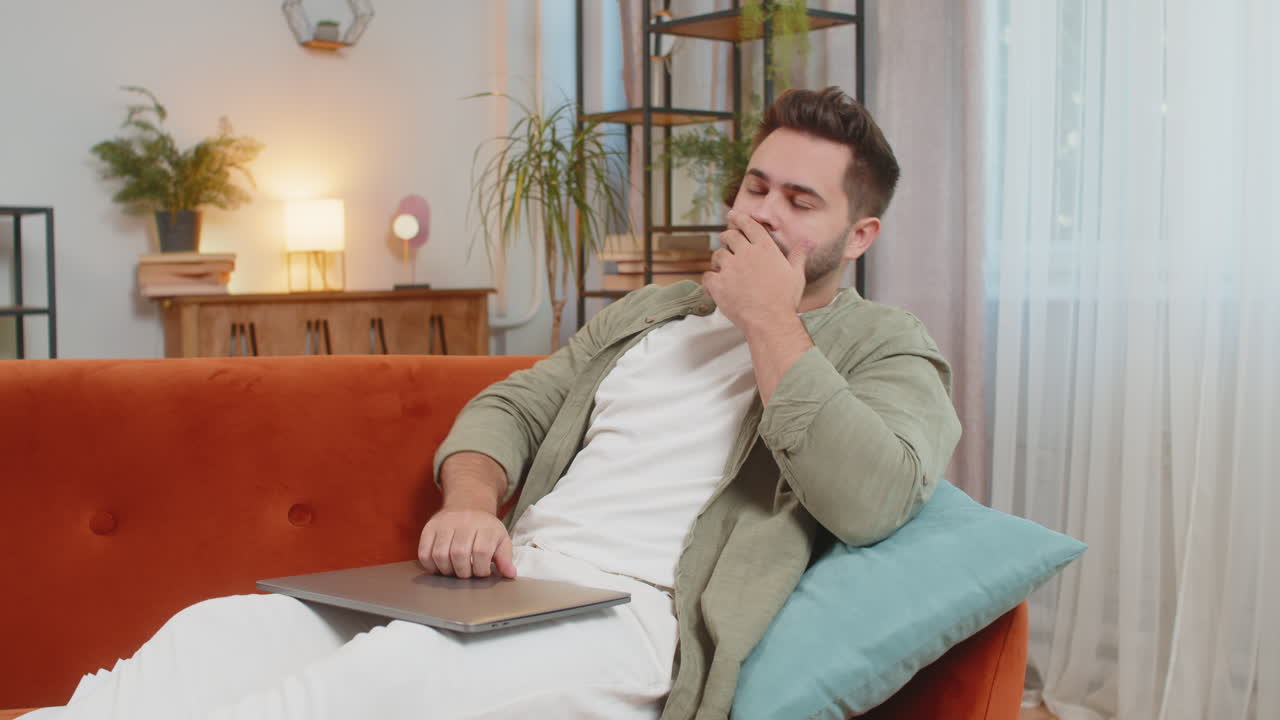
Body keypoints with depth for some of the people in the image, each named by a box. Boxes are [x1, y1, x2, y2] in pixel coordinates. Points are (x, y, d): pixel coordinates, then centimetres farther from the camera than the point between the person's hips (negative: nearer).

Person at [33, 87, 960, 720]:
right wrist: (471, 506, -1)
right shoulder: (650, 312, 27)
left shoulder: (885, 347, 6)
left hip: (633, 623, -6)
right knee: (217, 628, -17)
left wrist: (770, 320, -8)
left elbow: (871, 499, -15)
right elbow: (509, 406, 22)